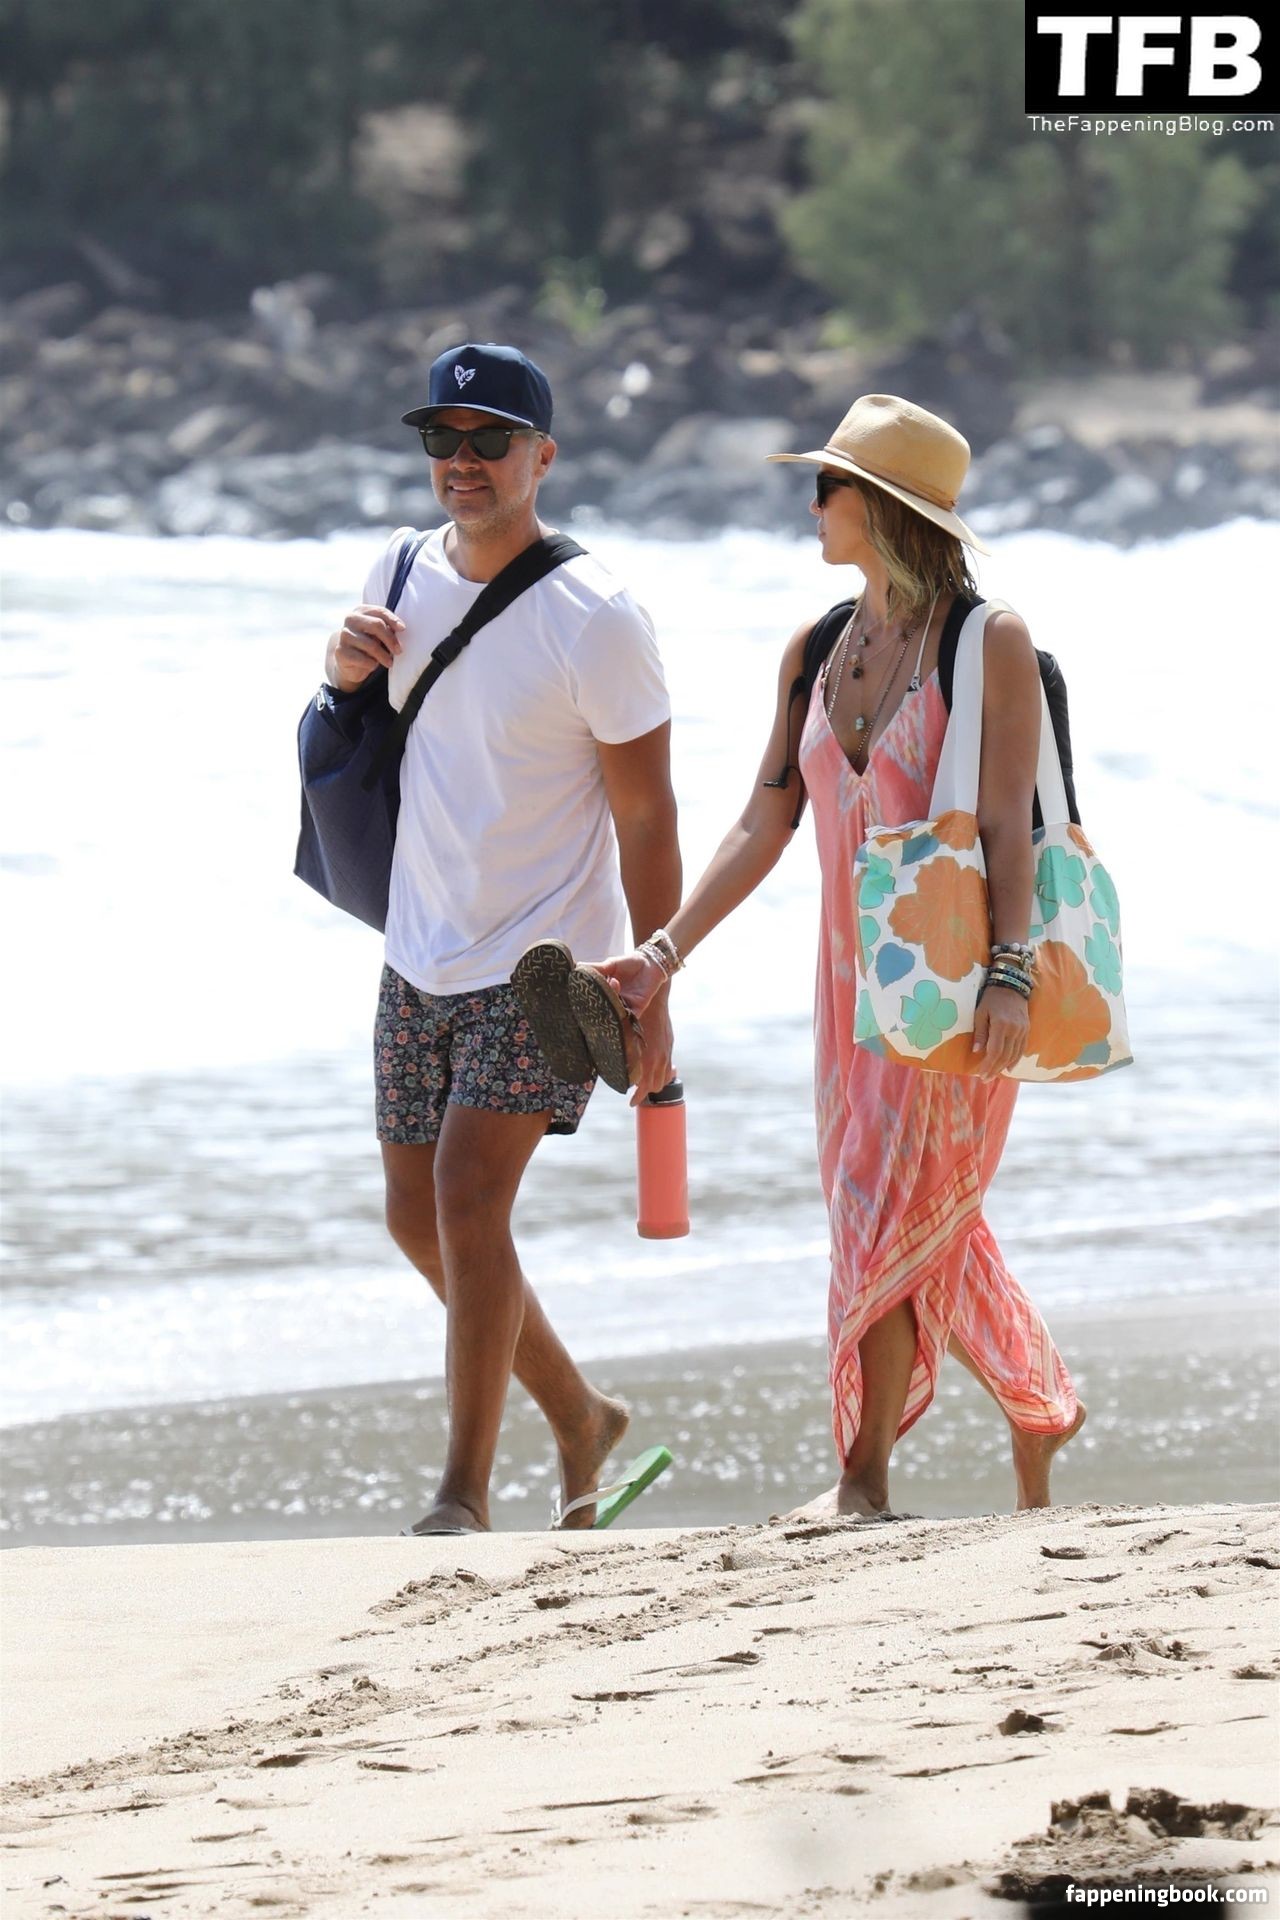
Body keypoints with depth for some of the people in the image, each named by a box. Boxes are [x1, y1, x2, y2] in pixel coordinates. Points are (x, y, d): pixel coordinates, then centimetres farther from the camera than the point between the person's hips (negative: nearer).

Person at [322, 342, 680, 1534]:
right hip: (419, 958, 7)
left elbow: (646, 820, -12)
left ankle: (464, 1493, -11)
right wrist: (342, 667, -6)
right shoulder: (401, 576, 2)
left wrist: (650, 996, -14)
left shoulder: (593, 620, -16)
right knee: (418, 1215, 12)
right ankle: (576, 1416, 31)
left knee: (468, 1197, -18)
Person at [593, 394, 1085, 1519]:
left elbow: (1008, 828, -15)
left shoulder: (990, 644, -10)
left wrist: (1009, 974, -24)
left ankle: (865, 1479, -6)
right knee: (933, 1231, 11)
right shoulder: (817, 653, 10)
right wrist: (665, 951, 2)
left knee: (889, 1212, -10)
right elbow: (764, 826, 10)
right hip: (856, 981, 7)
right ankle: (1041, 1409, 29)